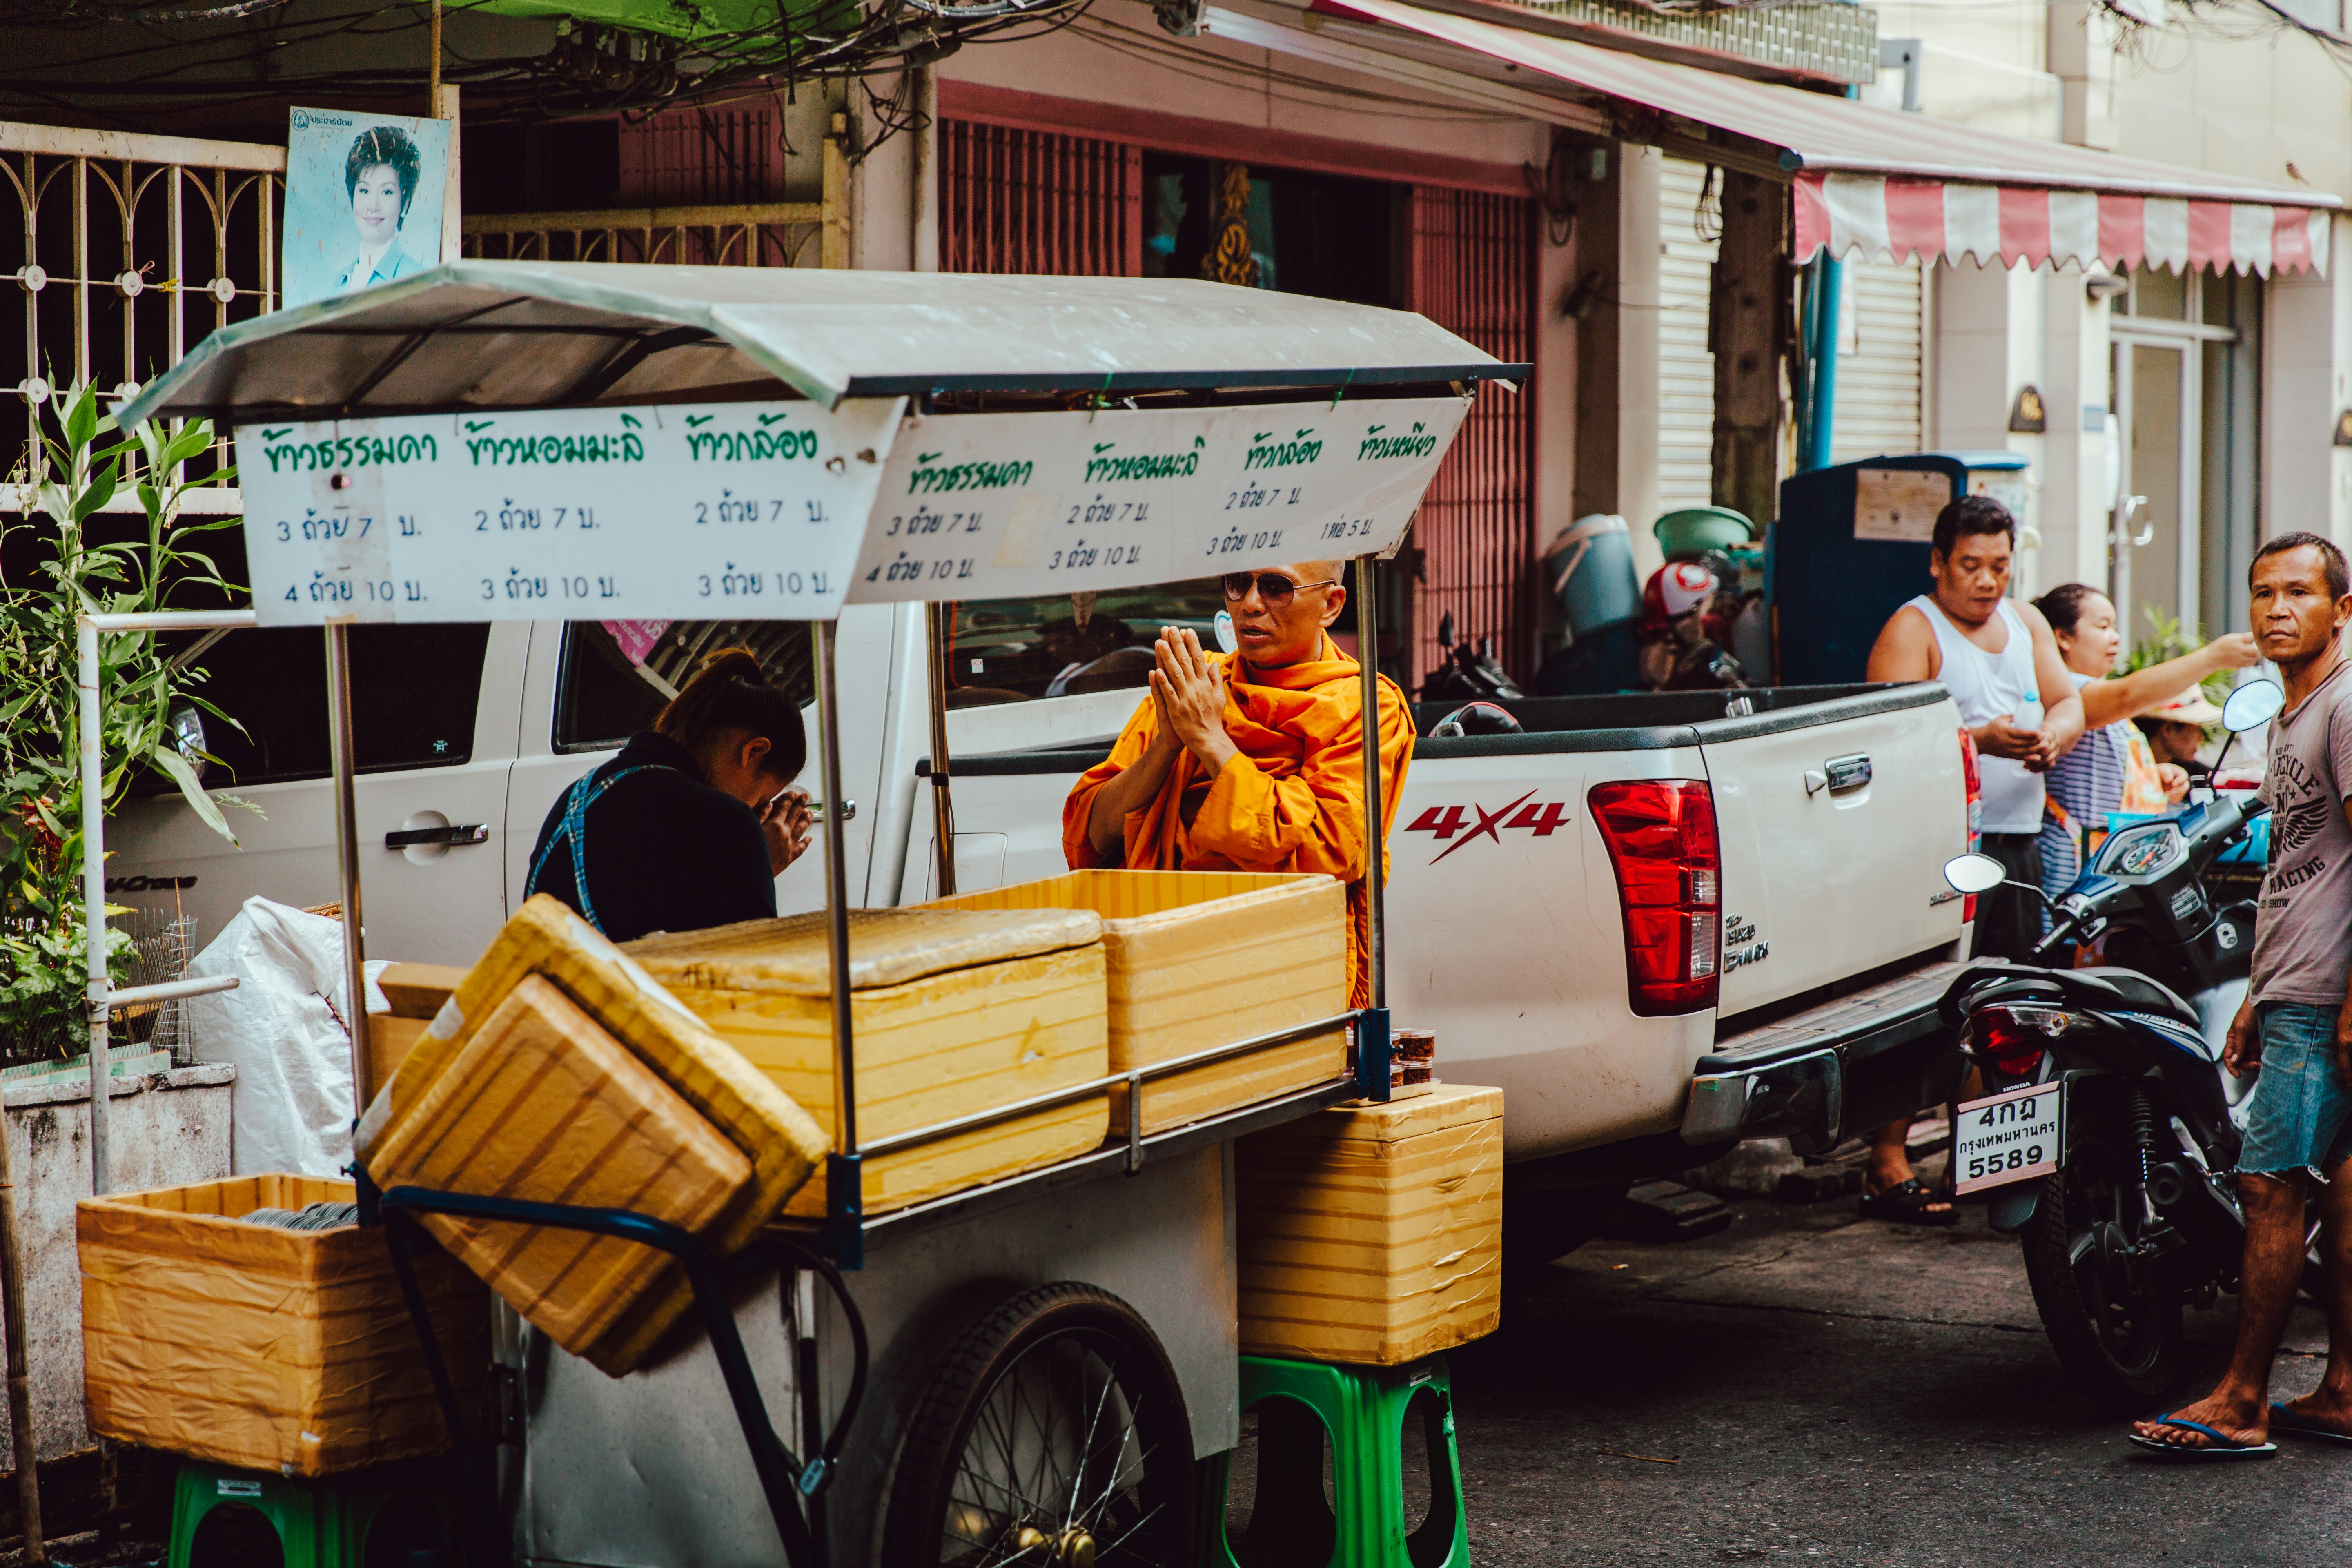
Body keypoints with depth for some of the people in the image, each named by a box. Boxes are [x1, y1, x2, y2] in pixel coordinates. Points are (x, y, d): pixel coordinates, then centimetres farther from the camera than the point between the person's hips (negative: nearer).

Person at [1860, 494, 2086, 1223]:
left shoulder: (2025, 623, 19)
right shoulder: (1911, 630, -3)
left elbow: (2068, 702, 15)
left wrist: (2052, 736, -9)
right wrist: (1982, 739, -28)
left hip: (2018, 842, 7)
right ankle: (1887, 1168, -11)